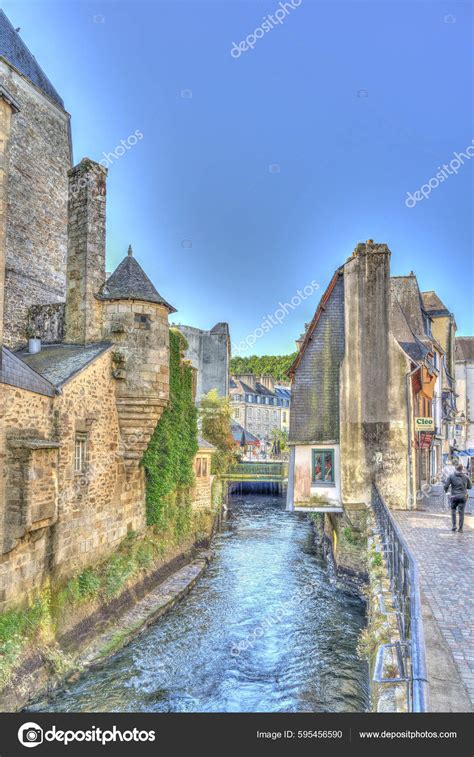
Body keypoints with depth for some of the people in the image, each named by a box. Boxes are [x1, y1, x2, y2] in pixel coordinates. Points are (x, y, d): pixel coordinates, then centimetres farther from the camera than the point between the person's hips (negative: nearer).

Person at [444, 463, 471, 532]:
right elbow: (470, 487, 9)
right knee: (461, 512, 4)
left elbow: (446, 486, -7)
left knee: (453, 510, 18)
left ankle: (454, 525, 7)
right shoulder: (466, 477, 1)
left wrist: (445, 490, 15)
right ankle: (460, 528, 3)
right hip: (463, 496, 0)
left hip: (454, 496, 0)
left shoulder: (451, 476, -3)